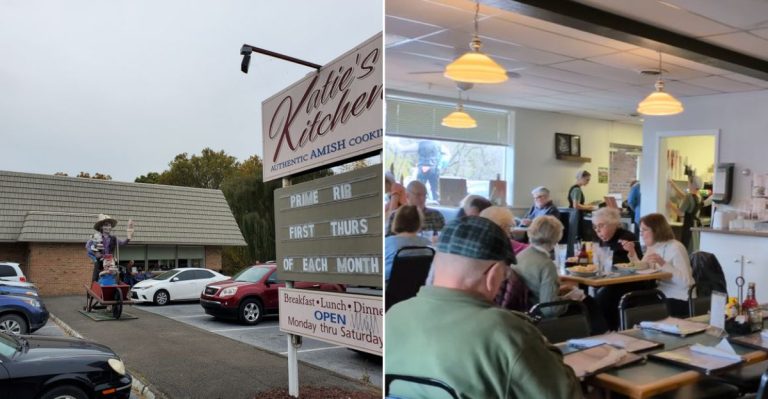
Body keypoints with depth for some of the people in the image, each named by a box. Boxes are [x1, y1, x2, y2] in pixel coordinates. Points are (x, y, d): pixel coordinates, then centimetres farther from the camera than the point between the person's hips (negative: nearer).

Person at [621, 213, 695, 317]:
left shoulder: (675, 248, -16)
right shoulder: (652, 247, 8)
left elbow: (685, 281, -25)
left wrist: (663, 264, -33)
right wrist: (632, 252, 0)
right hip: (662, 296, 7)